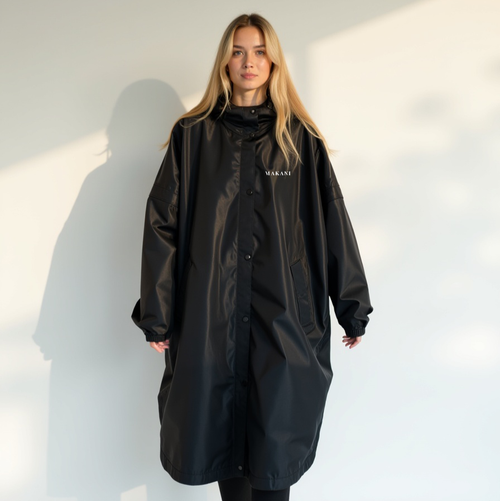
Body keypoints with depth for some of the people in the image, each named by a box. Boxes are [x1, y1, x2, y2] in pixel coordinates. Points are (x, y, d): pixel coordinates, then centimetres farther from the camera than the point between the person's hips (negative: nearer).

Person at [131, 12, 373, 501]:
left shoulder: (301, 139, 7)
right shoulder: (193, 135, 6)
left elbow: (333, 224, 6)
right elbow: (162, 224, 2)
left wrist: (352, 309, 5)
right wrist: (157, 313, -2)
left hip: (284, 316, 0)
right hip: (211, 317, 1)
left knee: (277, 439, 4)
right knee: (221, 433, 11)